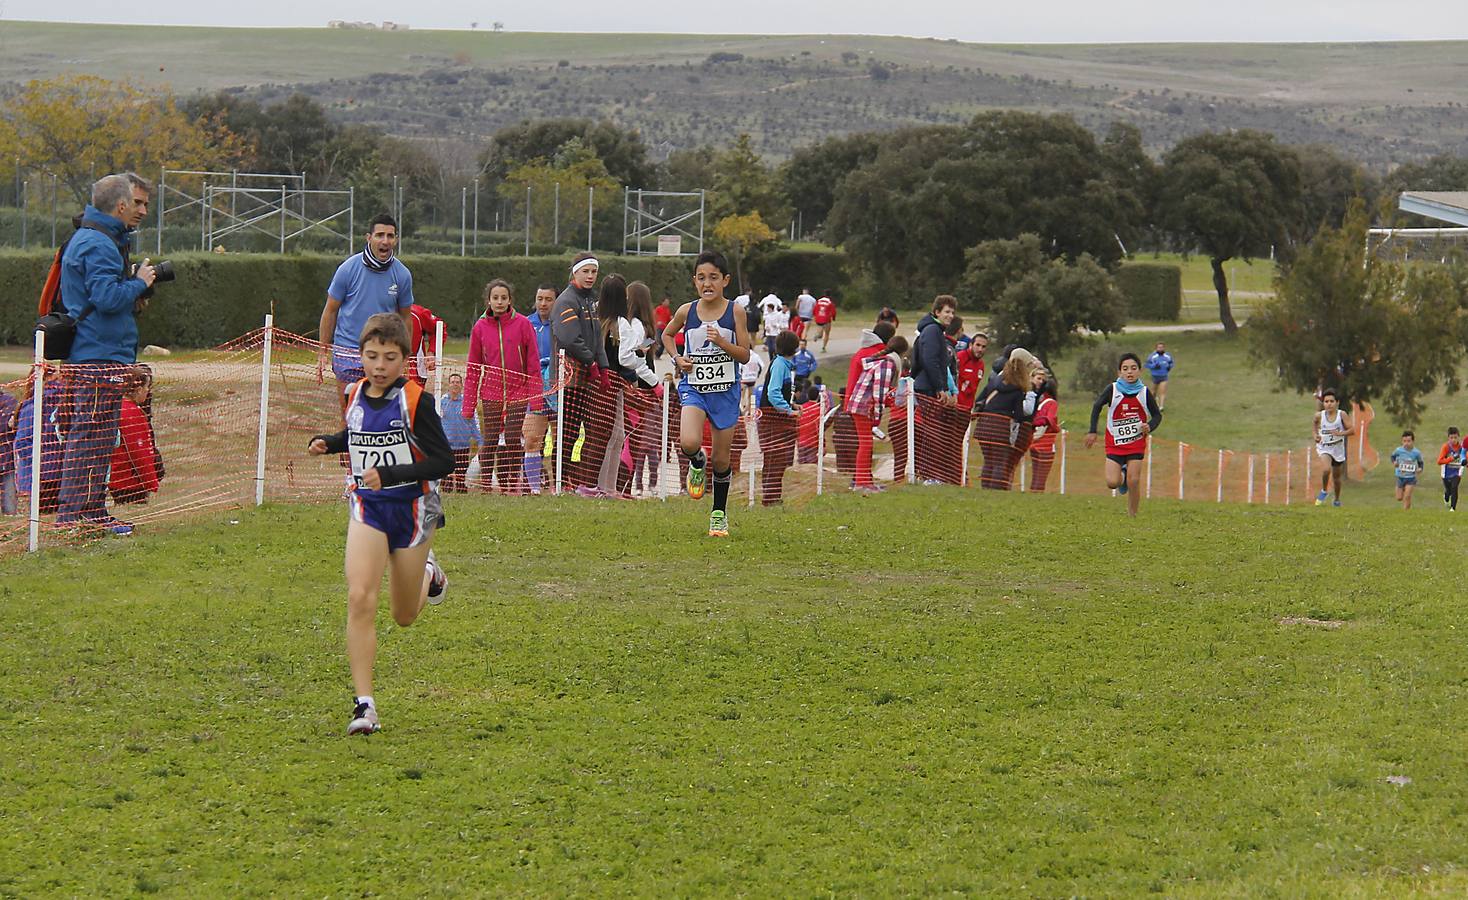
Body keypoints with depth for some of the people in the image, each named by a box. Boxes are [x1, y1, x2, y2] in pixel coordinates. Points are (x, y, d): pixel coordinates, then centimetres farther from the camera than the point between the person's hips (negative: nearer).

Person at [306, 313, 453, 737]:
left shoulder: (416, 401, -15)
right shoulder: (355, 395, 2)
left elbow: (443, 461, -18)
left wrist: (389, 474, -27)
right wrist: (327, 442, 4)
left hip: (412, 508, -3)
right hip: (367, 507, 3)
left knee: (404, 616, 12)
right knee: (360, 598, -19)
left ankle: (428, 574, 48)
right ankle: (364, 703, -18)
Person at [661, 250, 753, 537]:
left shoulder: (734, 312, -5)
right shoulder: (686, 312, -2)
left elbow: (745, 356, -4)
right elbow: (667, 334, 18)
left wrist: (722, 342, -20)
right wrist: (677, 358, 1)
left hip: (725, 390, 0)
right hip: (693, 387, 0)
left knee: (721, 459, 6)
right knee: (689, 443, -26)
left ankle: (719, 514, 27)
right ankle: (697, 464, 12)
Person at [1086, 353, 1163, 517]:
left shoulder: (1144, 392, -3)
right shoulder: (1112, 390, -6)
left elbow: (1157, 415, 6)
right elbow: (1097, 407, 6)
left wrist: (1149, 427, -15)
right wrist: (1092, 432, 1)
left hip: (1136, 444, 0)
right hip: (1114, 444, 0)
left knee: (1134, 482, -9)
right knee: (1112, 483, -11)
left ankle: (1132, 516, 5)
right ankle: (1122, 475, 25)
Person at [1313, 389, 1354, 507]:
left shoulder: (1342, 414, -11)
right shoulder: (1319, 416, -8)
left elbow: (1352, 430, -13)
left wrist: (1340, 433, -28)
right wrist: (1316, 436, -5)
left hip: (1338, 449, 1)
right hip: (1324, 447, -1)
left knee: (1337, 476, 16)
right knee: (1327, 469, -28)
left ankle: (1337, 499, 38)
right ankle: (1324, 491, -2)